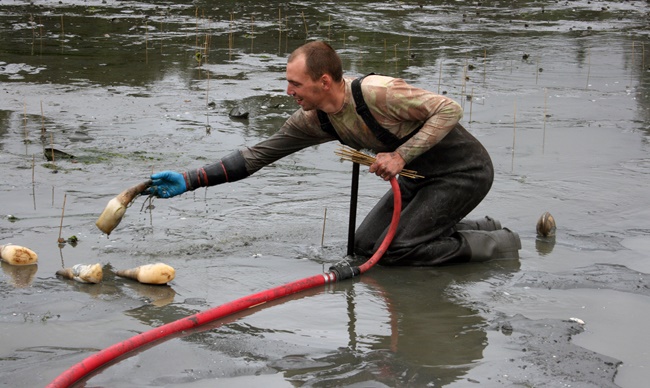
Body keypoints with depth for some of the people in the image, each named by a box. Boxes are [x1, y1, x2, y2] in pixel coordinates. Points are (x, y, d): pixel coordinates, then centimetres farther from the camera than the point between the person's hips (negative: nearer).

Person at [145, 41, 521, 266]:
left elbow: (449, 109, -26)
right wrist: (190, 180, -7)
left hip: (464, 170, -9)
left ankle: (497, 245, 1)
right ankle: (479, 228, 17)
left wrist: (401, 156, -30)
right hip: (422, 175, 9)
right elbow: (258, 155, -1)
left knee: (394, 250, -15)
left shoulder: (376, 92, -30)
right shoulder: (314, 121, -6)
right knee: (366, 244, 10)